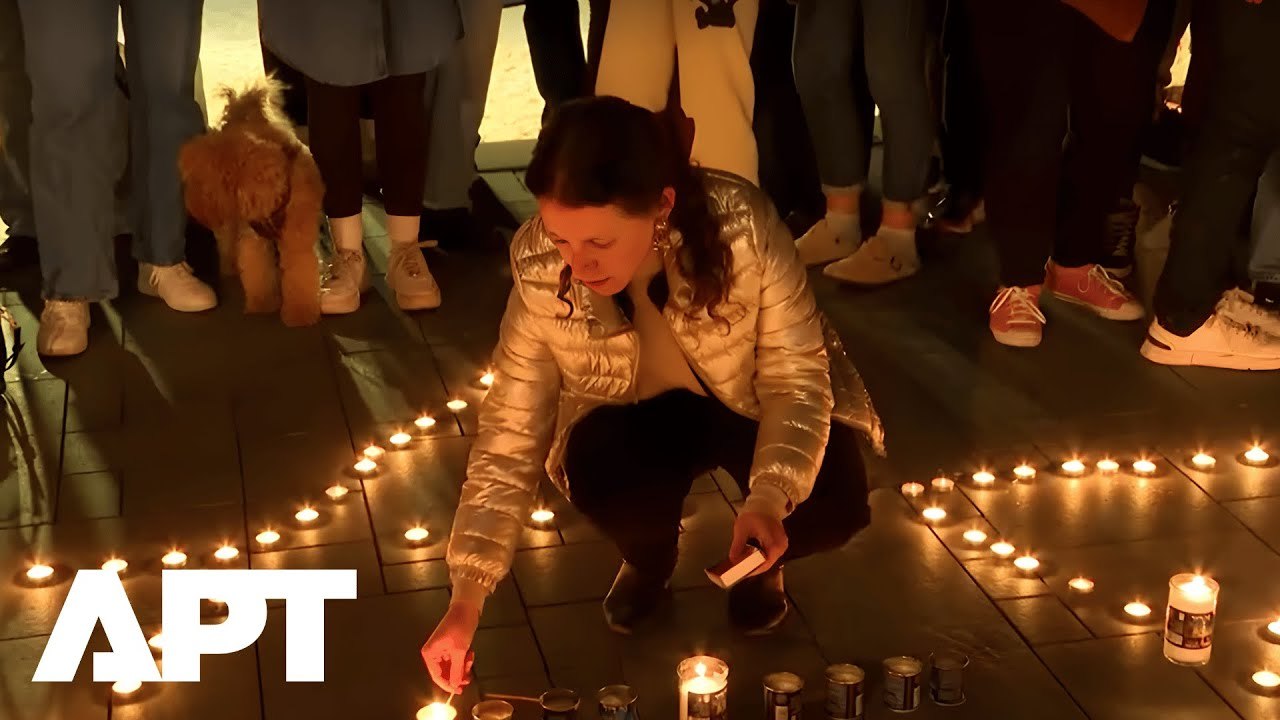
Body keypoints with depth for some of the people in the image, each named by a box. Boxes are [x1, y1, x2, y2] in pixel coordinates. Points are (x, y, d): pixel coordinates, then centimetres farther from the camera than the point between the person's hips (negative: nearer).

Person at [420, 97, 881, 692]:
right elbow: (510, 434, -19)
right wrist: (467, 599, -24)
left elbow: (797, 376, -22)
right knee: (598, 473, -32)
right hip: (638, 418, 1)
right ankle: (647, 557, 6)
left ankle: (757, 561, 10)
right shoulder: (541, 270, -27)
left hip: (750, 405, -1)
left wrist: (769, 496, -40)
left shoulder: (742, 229, -34)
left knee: (836, 505, -28)